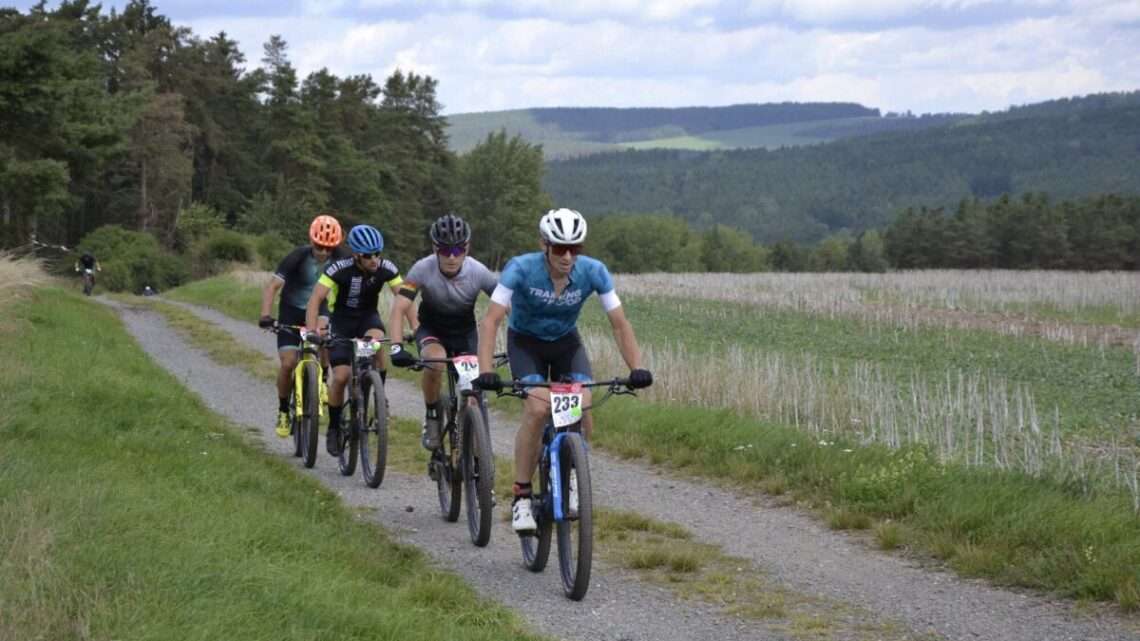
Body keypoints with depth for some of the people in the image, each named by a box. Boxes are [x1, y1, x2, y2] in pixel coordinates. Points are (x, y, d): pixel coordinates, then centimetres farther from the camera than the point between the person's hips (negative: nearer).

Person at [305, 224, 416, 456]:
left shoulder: (387, 268, -20)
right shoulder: (339, 269, -27)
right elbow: (316, 298, -32)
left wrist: (415, 329, -38)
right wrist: (312, 331, -45)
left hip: (368, 317, 1)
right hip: (341, 319, -1)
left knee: (377, 341, -34)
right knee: (341, 376, -13)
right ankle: (333, 429, 8)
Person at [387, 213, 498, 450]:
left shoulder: (478, 272, -25)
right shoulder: (423, 269, -27)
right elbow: (399, 309, -29)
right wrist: (396, 347, -43)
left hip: (465, 332, 1)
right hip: (431, 330, -1)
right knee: (435, 361, -34)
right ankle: (432, 416, -9)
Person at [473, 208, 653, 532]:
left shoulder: (593, 272, -23)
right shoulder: (521, 269, -29)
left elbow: (619, 324, -19)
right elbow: (491, 320, -32)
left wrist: (637, 368, -33)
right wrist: (485, 371, -44)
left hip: (566, 343, 2)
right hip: (525, 342, -2)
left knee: (582, 412, -19)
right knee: (537, 409, -26)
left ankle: (568, 476, 10)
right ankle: (521, 496, -14)